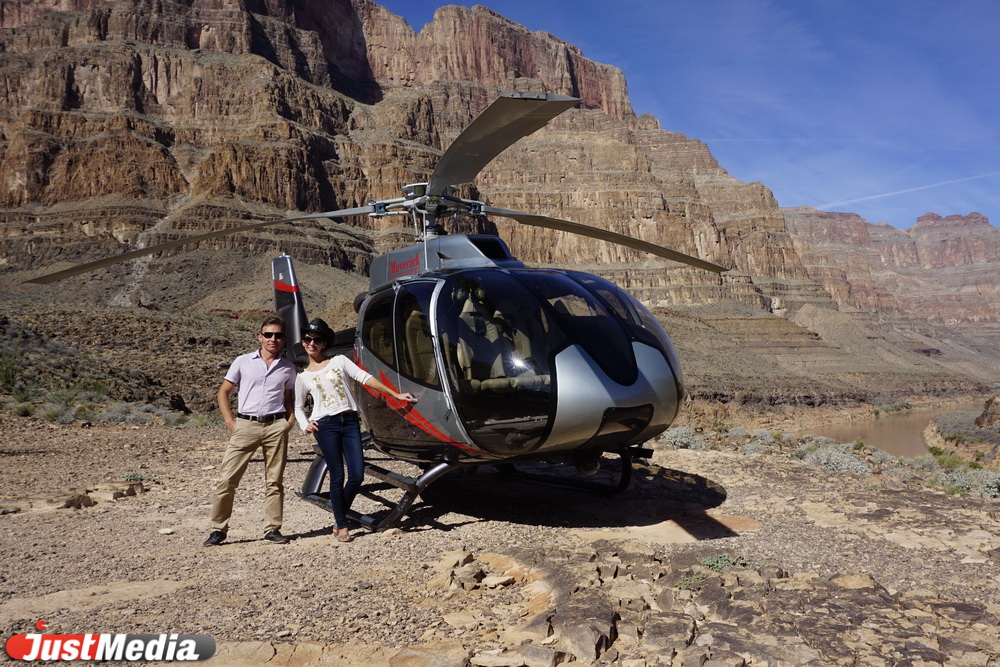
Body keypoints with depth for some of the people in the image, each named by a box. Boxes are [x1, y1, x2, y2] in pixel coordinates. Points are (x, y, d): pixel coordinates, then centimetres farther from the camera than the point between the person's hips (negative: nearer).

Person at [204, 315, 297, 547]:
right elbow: (223, 393, 9)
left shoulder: (288, 368, 11)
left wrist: (289, 421, 3)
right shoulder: (243, 362, 6)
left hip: (276, 426, 1)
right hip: (246, 425, -1)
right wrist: (230, 422, -1)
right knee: (227, 479, -3)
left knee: (274, 481, 5)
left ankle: (273, 529, 15)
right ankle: (218, 529, 9)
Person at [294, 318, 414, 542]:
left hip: (350, 422, 1)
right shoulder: (303, 376, 11)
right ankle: (341, 526, 12)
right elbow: (298, 406, 17)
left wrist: (395, 394, -2)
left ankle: (339, 514, 20)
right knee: (337, 477, -2)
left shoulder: (339, 361, 10)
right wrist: (305, 425, -3)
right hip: (326, 425, -1)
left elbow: (364, 377, 3)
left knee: (357, 476, -3)